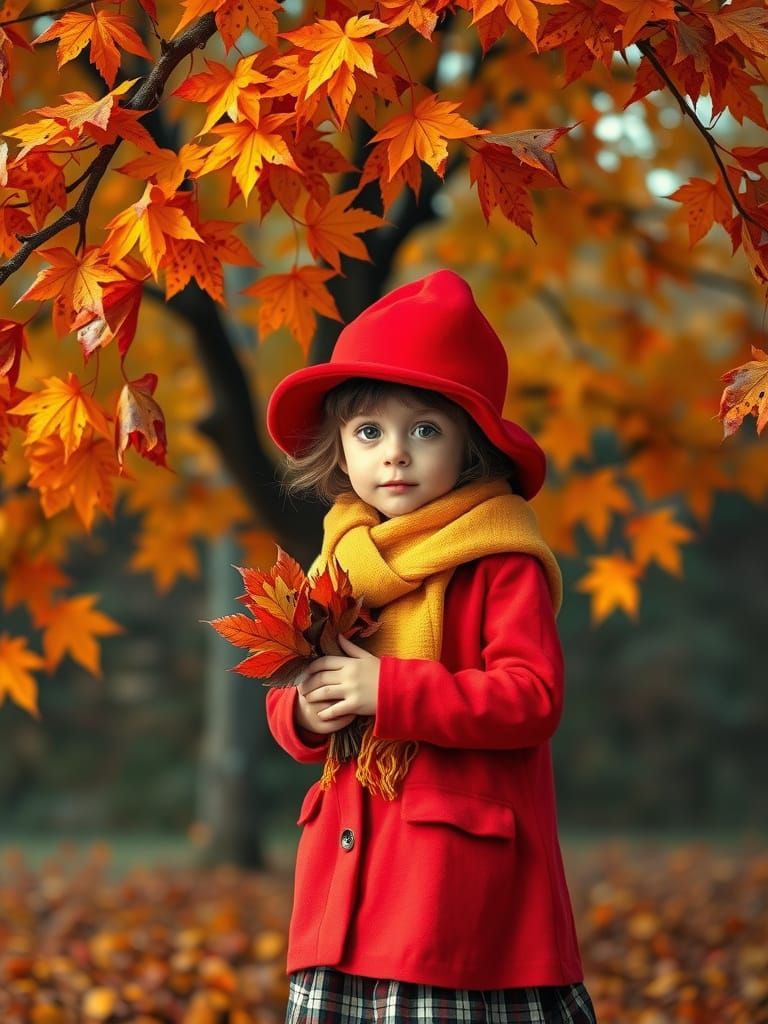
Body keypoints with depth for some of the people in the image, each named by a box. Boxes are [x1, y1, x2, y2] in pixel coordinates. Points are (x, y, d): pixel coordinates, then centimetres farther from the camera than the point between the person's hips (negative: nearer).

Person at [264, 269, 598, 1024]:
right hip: (350, 870, 6)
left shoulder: (502, 563, -7)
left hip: (463, 870, -6)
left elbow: (534, 697, -17)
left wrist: (389, 691, -20)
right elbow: (292, 707, 20)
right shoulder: (340, 560, 13)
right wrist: (301, 712, -4)